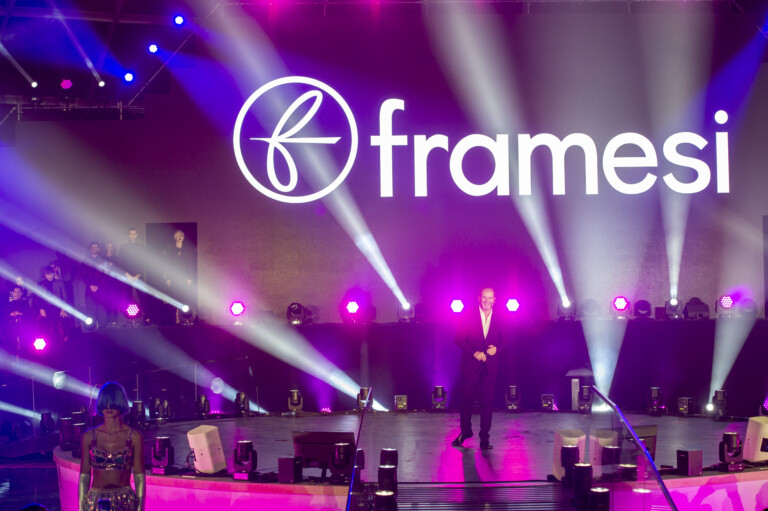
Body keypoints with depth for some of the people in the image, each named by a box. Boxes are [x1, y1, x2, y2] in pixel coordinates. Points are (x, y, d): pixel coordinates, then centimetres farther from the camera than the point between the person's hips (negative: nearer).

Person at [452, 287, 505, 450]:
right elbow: (459, 339, -3)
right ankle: (465, 431, 26)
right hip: (470, 364, -1)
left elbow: (502, 341, 13)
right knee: (466, 399, 6)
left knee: (487, 402, 0)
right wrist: (474, 353, -14)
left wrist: (496, 348, -10)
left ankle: (485, 438, 7)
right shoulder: (468, 315, -2)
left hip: (490, 365, 1)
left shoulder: (498, 319, 5)